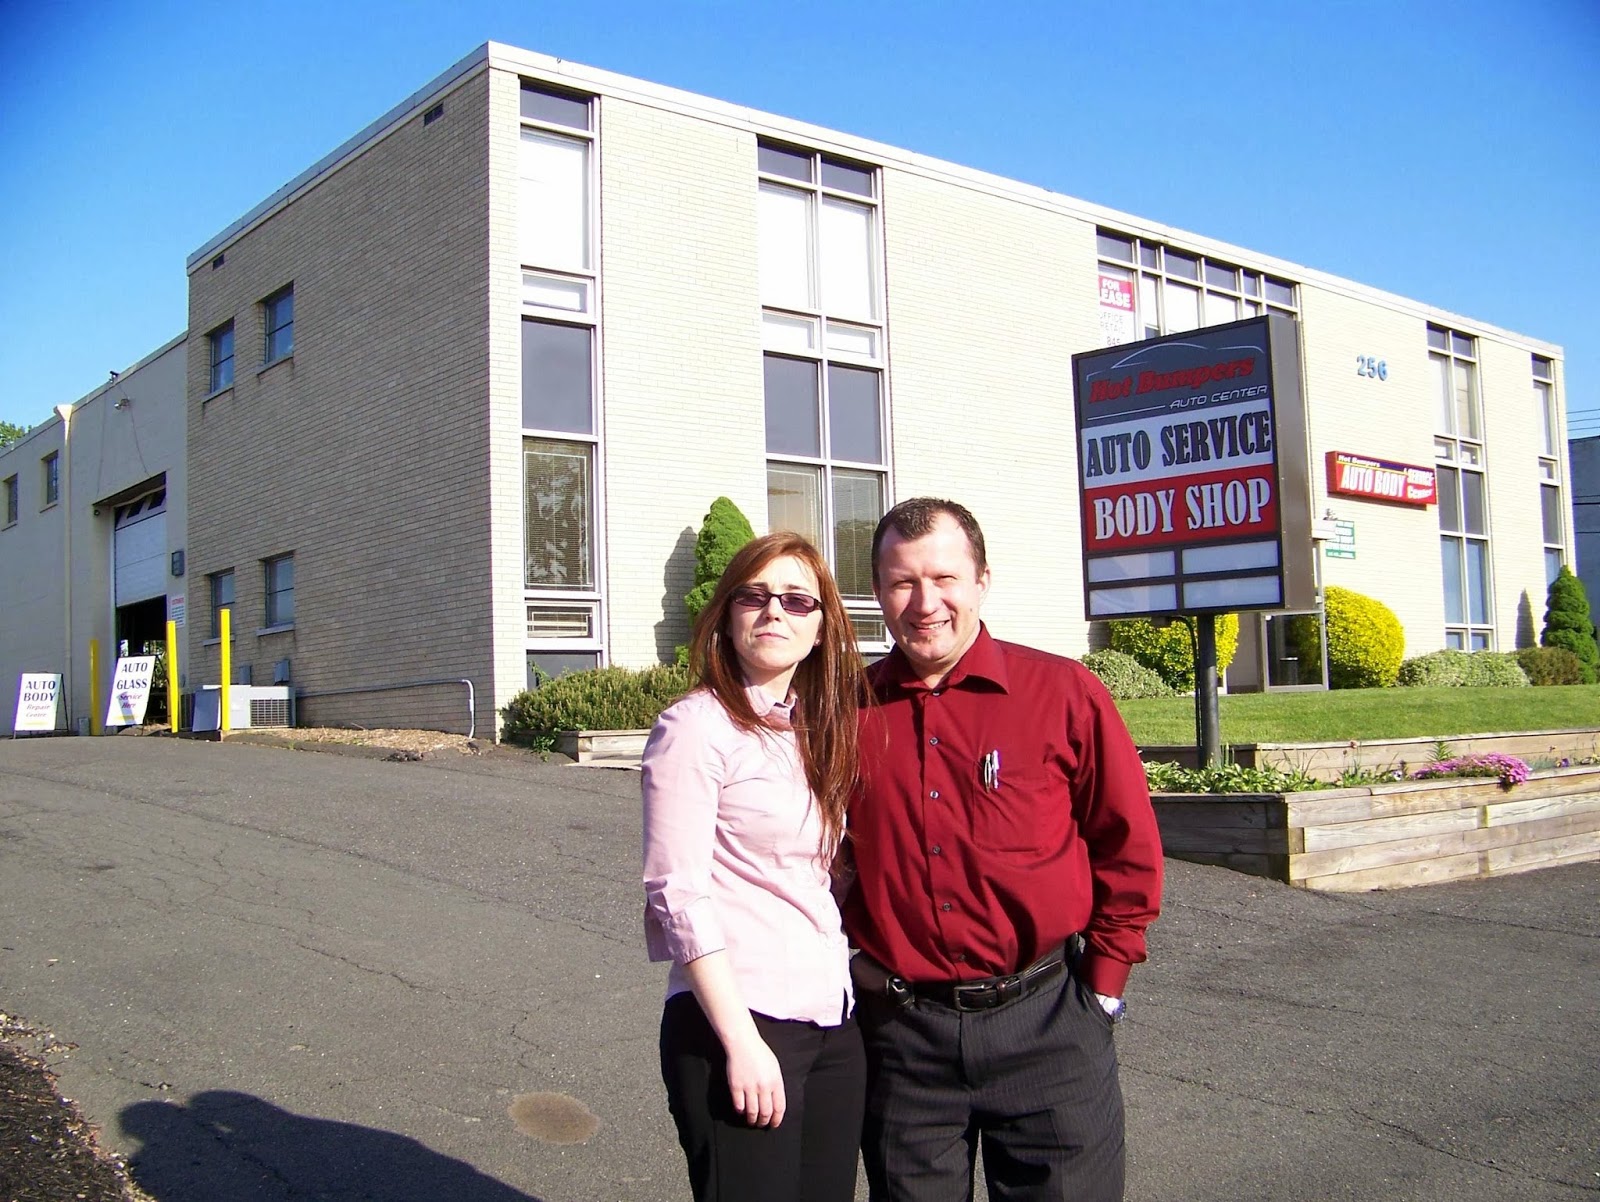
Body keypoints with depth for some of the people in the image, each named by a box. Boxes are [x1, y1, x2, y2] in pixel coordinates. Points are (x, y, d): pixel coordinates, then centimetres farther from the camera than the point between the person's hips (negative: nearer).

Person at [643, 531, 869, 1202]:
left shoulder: (818, 730, 12)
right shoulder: (697, 727, -10)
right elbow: (678, 895, -14)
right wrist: (741, 1042, -17)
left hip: (833, 1019, 7)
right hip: (738, 1023, -7)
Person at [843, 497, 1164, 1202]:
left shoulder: (1065, 694, -6)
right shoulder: (848, 709, 0)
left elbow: (1128, 848, 2)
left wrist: (1103, 982, 1)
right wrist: (856, 967, 7)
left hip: (1046, 1020, -1)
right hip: (901, 1030, 2)